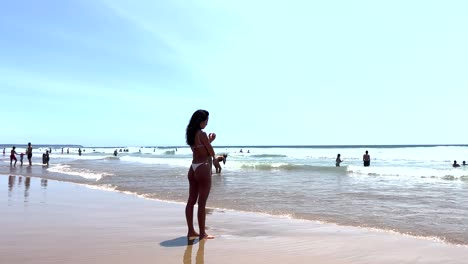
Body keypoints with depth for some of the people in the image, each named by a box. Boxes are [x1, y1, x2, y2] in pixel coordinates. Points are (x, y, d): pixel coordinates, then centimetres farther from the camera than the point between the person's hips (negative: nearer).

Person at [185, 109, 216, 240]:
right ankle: (202, 233, 5)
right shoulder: (202, 134, -14)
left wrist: (209, 140, 20)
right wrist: (211, 140, 7)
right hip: (203, 168, -8)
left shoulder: (190, 134, 10)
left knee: (191, 201, 11)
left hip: (193, 169, 8)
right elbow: (212, 153, -9)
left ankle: (191, 231, 19)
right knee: (202, 203, -2)